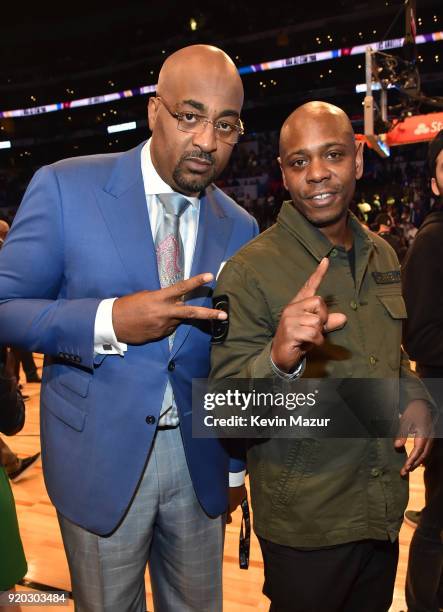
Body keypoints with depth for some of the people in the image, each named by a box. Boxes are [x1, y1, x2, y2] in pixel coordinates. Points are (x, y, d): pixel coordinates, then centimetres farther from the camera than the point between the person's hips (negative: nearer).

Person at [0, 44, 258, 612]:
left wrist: (235, 465, 12)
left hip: (198, 459, 3)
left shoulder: (240, 229, -1)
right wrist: (109, 321, -26)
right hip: (100, 456, -2)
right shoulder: (64, 187, -11)